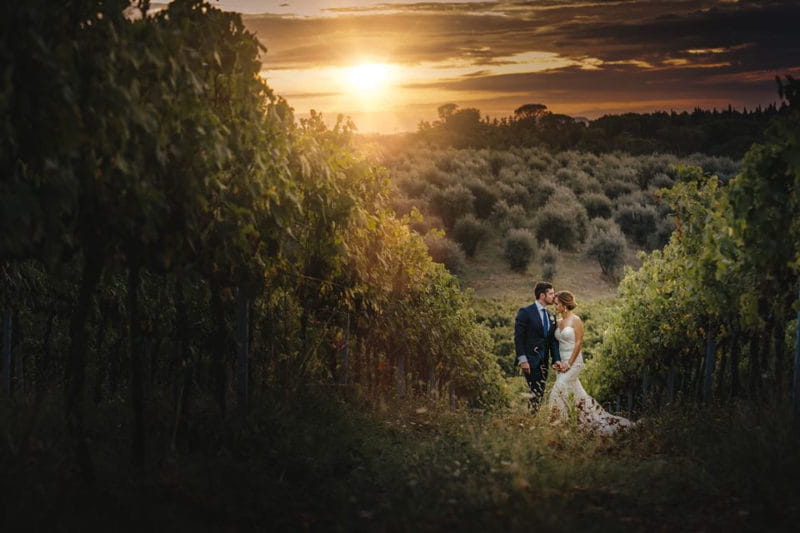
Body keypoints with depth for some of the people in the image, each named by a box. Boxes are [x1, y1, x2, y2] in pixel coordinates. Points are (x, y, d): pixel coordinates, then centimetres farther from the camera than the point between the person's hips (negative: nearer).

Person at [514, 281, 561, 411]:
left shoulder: (551, 316, 14)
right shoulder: (525, 312, -7)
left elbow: (553, 341, 13)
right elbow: (518, 337, -11)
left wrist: (556, 360, 2)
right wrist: (522, 360, -18)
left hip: (543, 361, 7)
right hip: (530, 360, -7)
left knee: (540, 393, 5)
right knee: (536, 392, -13)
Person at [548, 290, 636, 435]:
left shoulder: (575, 320, -8)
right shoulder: (558, 322, 13)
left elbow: (579, 343, -12)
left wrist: (569, 364, -16)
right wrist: (556, 361, 0)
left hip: (574, 362, -8)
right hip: (562, 363, 8)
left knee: (558, 391, -18)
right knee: (578, 395, 7)